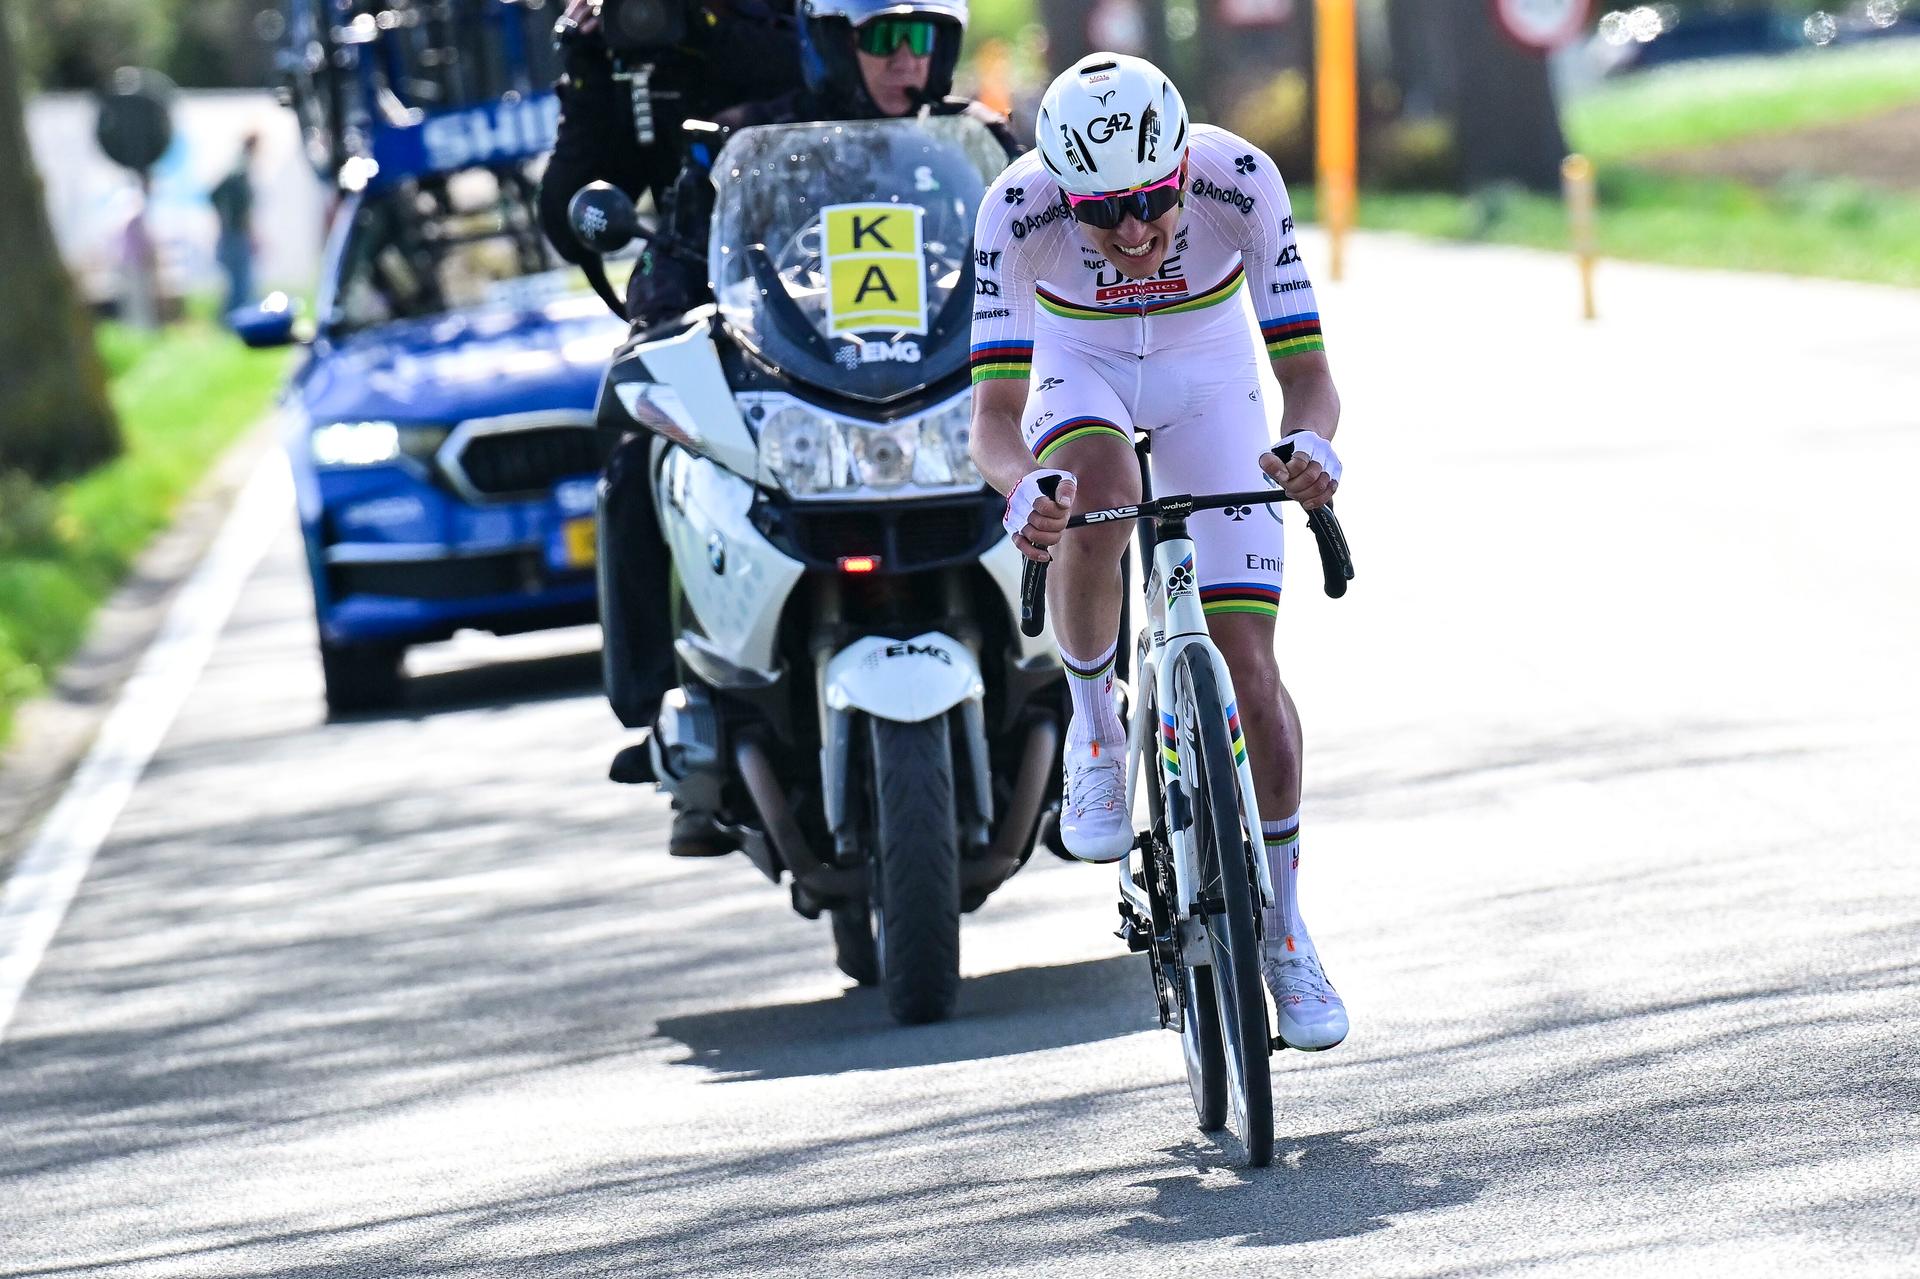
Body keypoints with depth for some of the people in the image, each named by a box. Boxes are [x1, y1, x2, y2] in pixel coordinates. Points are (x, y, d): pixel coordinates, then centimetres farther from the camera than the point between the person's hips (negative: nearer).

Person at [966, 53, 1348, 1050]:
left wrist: (1310, 445, -55)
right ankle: (1093, 721, -11)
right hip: (1080, 371, 0)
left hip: (1209, 375, 1)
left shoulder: (1238, 181, -33)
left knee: (1246, 661, -9)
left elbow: (1307, 373, -33)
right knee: (1097, 497, -38)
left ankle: (1284, 931, 6)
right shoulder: (1019, 209, -33)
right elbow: (993, 415, -36)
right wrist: (1020, 487, -58)